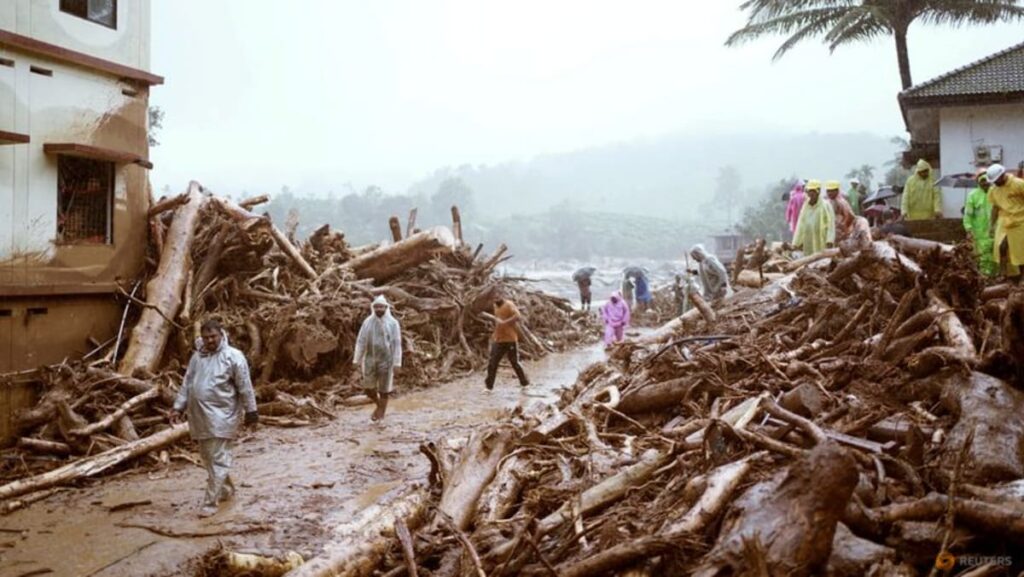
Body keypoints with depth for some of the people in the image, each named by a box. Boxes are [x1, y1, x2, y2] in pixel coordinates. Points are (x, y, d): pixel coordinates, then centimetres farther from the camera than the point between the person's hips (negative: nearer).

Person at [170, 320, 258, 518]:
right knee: (207, 457, 16)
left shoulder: (233, 356, -10)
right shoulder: (196, 356, 10)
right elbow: (187, 384, 15)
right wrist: (178, 407, 9)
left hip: (222, 416, -7)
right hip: (199, 416, 7)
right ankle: (226, 489, 34)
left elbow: (245, 387, -8)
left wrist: (251, 411, -6)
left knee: (218, 460, -6)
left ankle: (210, 502, -3)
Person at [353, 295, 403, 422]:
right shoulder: (367, 322, -1)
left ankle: (380, 416, 16)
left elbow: (397, 344, -9)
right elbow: (361, 341, 0)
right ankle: (379, 405, 33)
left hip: (386, 360, -3)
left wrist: (397, 363, -13)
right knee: (368, 388, 5)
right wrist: (357, 359, -3)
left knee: (383, 389, 3)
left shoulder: (393, 323, -9)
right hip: (370, 359, 3)